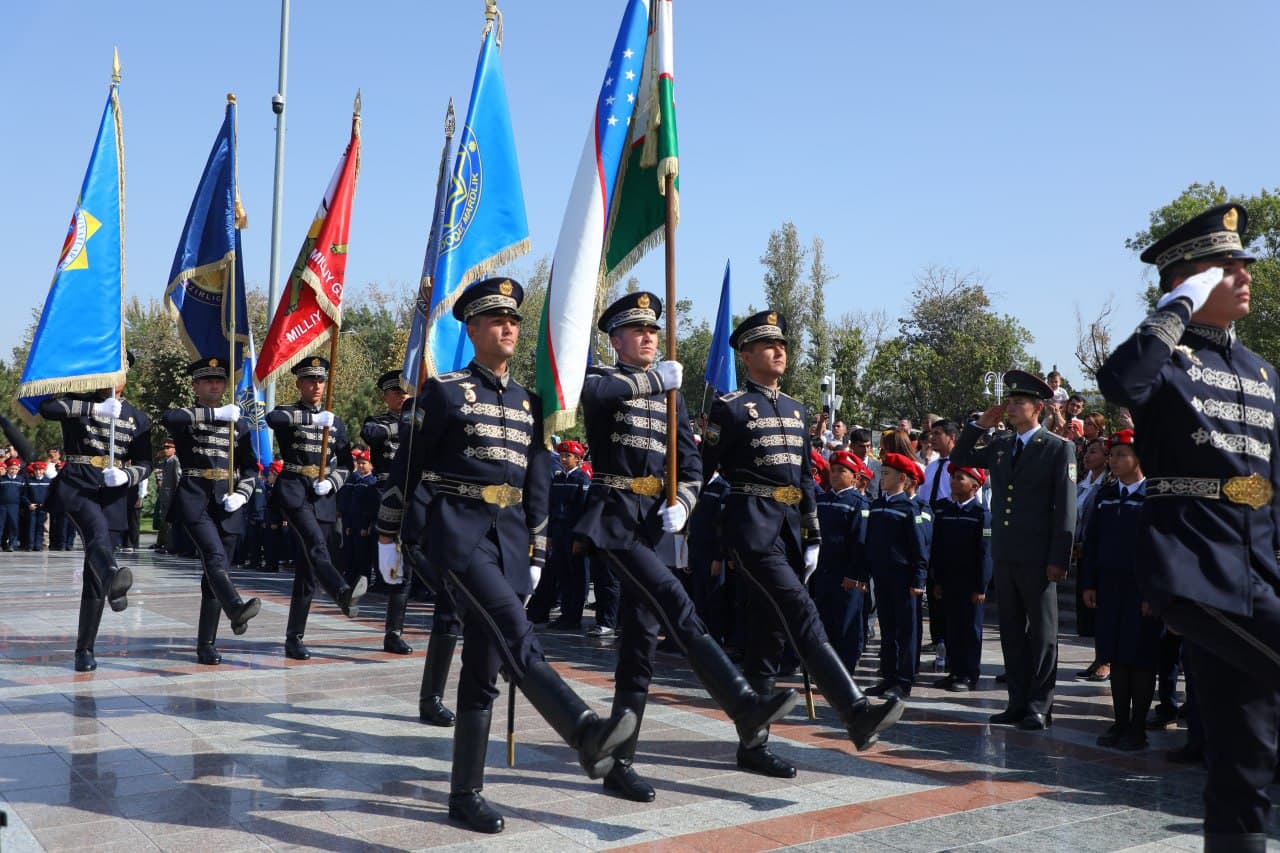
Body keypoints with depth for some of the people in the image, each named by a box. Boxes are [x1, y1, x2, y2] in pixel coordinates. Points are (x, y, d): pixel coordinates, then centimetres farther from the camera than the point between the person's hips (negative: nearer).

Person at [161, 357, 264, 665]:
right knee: (214, 556, -27)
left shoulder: (238, 422, 15)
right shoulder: (185, 418, 5)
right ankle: (236, 609, -50)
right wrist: (216, 413, -24)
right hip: (195, 498, -4)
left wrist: (241, 494, -4)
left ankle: (206, 644, 10)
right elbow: (169, 418, -21)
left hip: (227, 502, 4)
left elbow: (250, 466, 14)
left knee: (217, 569, 4)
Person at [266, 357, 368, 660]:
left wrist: (331, 482, 0)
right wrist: (313, 418, -29)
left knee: (308, 568, 4)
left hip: (323, 497, 4)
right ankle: (343, 593, -56)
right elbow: (272, 419, -21)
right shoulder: (287, 413, 4)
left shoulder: (336, 422, 16)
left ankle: (294, 638, 10)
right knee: (316, 544, -30)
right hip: (293, 490, -4)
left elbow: (345, 462, 20)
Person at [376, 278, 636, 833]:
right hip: (459, 531, -5)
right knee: (516, 638, -26)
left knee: (484, 668, 6)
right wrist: (387, 538, 5)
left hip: (510, 539, 6)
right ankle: (586, 735, -41)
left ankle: (466, 793, 13)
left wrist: (536, 556, 17)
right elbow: (407, 466, 3)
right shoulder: (445, 391, 0)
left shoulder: (529, 402, 15)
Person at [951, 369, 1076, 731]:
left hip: (1037, 558, -6)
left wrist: (1058, 559, -13)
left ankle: (1040, 707, 8)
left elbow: (1065, 508, -8)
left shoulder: (1059, 449, -4)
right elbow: (959, 458, 20)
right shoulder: (999, 445, 12)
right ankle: (1018, 703, 19)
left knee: (1042, 632, 2)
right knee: (1011, 631, 11)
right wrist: (981, 424, 6)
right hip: (1004, 554, 6)